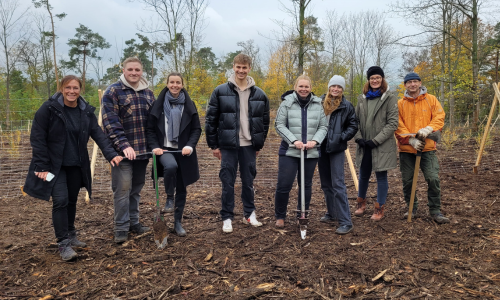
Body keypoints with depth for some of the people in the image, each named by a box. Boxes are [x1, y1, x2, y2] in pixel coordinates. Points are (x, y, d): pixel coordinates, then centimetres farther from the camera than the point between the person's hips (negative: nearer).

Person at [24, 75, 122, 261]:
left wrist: (111, 154, -18)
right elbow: (37, 138, -11)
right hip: (54, 165, -4)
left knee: (72, 200, 13)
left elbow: (98, 135, -4)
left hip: (77, 165, 4)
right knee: (61, 201, -11)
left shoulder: (86, 111, 1)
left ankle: (70, 236, 31)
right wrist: (42, 166, -14)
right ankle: (63, 244, -1)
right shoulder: (49, 108, -12)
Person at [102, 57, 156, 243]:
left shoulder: (148, 93, 12)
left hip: (143, 150, 5)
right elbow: (110, 122, -13)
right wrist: (124, 145, -23)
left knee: (136, 188, 14)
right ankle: (121, 228, 9)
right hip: (122, 150, -5)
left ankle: (134, 223, 26)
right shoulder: (113, 92, -5)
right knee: (123, 189, -4)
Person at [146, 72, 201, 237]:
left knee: (181, 189, 6)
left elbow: (197, 129, 5)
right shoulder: (158, 104, 3)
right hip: (164, 149, -1)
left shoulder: (189, 105, 5)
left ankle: (178, 222, 21)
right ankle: (169, 198, -10)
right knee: (171, 165, -36)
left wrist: (190, 145, -11)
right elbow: (150, 129, 4)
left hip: (183, 152, 2)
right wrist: (154, 147, -11)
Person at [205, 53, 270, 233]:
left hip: (249, 145, 2)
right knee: (228, 182, 4)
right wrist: (213, 145, -3)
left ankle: (249, 214, 28)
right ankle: (227, 218, 17)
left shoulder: (259, 94, 4)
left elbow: (265, 122, 11)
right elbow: (210, 120, -1)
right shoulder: (220, 92, -2)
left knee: (248, 181, 12)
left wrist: (259, 144, 8)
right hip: (228, 145, -2)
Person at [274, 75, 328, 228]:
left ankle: (302, 216, 28)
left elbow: (323, 126, 8)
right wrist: (294, 140, -14)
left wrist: (315, 140, -9)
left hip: (311, 152, 3)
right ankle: (280, 216, 16)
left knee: (306, 185, 12)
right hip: (289, 152, -3)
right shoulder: (287, 103, -2)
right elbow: (279, 125, -4)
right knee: (284, 185, -3)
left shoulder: (318, 104, 7)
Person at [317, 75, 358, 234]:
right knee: (325, 183, 14)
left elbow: (353, 126, 3)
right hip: (321, 148, 4)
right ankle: (331, 213, 31)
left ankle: (345, 222, -4)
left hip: (337, 149, -4)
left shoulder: (347, 106, -2)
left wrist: (342, 137, -9)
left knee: (338, 184, -8)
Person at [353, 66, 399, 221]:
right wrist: (358, 137, -6)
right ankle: (361, 203, 36)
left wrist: (376, 140, -15)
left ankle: (379, 208, 20)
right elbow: (356, 120, 9)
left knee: (381, 176, 6)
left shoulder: (390, 98, -5)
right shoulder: (362, 98, 8)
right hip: (364, 146, 4)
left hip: (382, 146, -4)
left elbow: (392, 124, -10)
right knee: (363, 175, 16)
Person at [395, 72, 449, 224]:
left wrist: (428, 129, -20)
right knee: (407, 181, 8)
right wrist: (411, 140, -16)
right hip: (406, 149, 1)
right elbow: (398, 126, -3)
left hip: (427, 147, -1)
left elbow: (439, 117, -2)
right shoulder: (400, 103, 4)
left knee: (433, 179, -7)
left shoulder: (431, 99, 6)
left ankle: (435, 211, 9)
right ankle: (412, 208, 26)